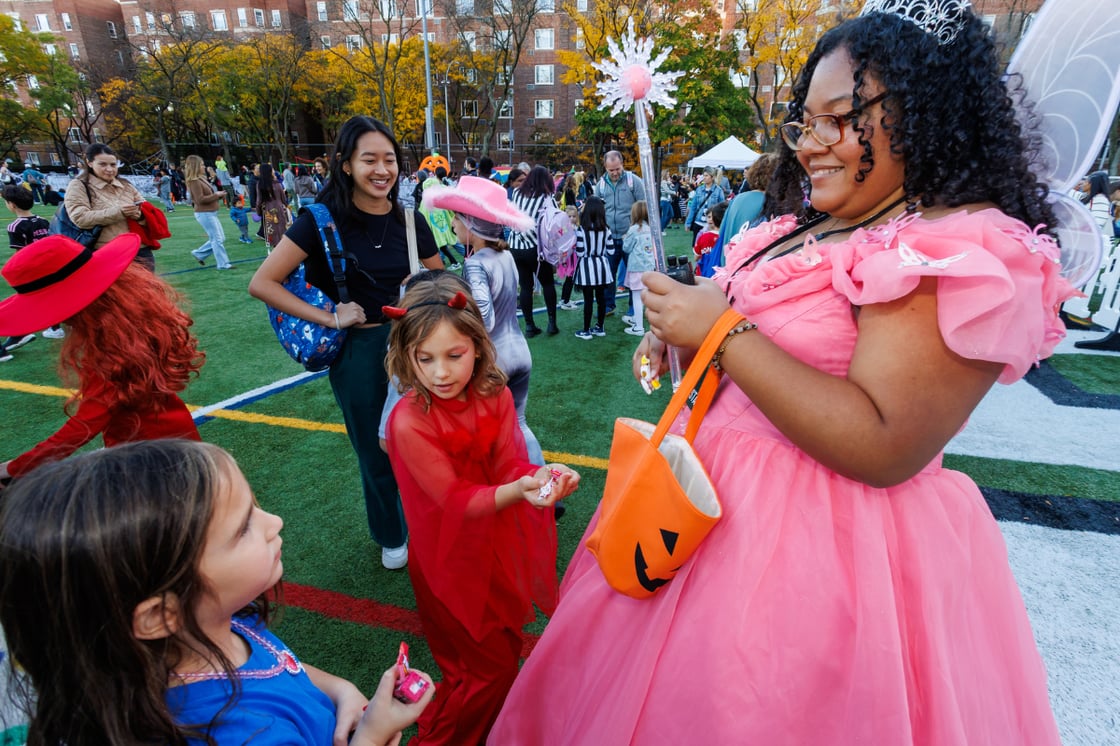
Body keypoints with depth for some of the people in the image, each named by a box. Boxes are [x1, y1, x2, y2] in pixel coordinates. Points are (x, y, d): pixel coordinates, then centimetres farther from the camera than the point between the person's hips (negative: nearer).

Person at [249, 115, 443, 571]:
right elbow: (262, 283, -12)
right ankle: (392, 537, 37)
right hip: (356, 350, -2)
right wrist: (329, 317, -16)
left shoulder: (410, 221, -1)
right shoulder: (324, 219, -11)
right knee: (376, 452, 12)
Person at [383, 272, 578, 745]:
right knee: (490, 667, 6)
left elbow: (511, 465, -14)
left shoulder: (495, 396, -12)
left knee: (505, 650, 22)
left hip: (500, 545, 5)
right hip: (452, 559, -5)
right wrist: (517, 492, -41)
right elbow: (456, 500, -24)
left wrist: (541, 476, -37)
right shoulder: (409, 422, -26)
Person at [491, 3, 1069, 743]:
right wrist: (683, 343, 0)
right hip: (722, 508, 8)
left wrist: (722, 331, -24)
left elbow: (884, 447, -26)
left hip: (826, 550, -8)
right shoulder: (810, 230, 8)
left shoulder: (964, 250, -18)